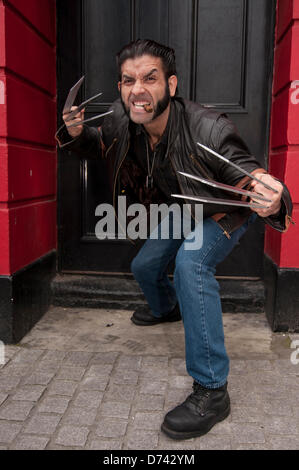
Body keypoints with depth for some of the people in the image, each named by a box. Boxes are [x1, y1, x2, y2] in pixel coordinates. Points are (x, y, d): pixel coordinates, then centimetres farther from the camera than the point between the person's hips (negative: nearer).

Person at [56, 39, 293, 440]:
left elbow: (248, 177, -38)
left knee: (190, 263, -32)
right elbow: (98, 145, 2)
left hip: (223, 214, -6)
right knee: (144, 266, 14)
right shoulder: (121, 122, -19)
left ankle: (212, 391, -23)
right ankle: (167, 309, 52)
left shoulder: (208, 129, -38)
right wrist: (77, 133, -21)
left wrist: (271, 201, -62)